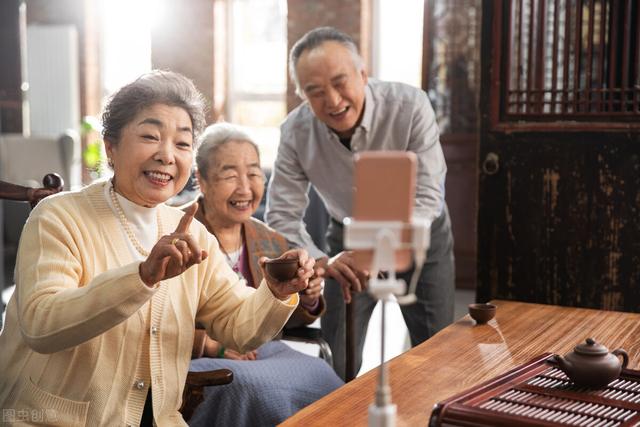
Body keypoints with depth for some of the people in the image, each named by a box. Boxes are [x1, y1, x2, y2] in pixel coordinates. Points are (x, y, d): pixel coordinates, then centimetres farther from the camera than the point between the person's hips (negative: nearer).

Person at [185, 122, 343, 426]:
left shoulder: (273, 244, 9)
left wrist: (308, 300, -4)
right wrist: (210, 345, -19)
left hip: (261, 354, 5)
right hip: (196, 362, -4)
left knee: (320, 376, -24)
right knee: (252, 385, -34)